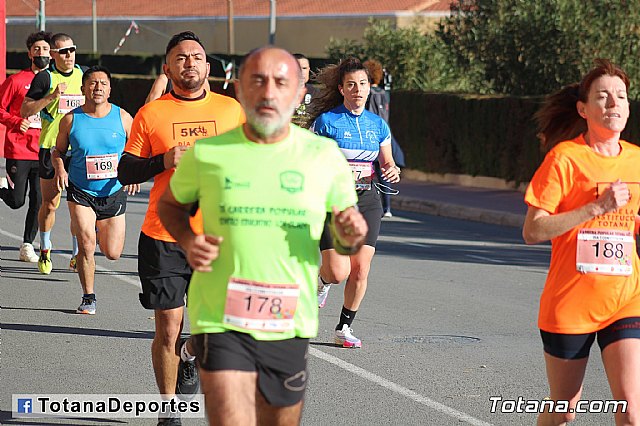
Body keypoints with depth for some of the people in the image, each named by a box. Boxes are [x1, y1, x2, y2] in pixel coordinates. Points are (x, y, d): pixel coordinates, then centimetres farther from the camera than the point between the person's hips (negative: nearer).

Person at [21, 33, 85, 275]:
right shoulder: (45, 78, -4)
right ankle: (45, 251, 20)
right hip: (51, 147, -3)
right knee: (50, 204, 2)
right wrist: (52, 96, -18)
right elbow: (25, 111, -7)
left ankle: (77, 254, 5)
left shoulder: (83, 75, 8)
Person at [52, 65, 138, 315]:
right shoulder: (71, 119, -5)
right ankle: (88, 298, 3)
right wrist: (60, 169, -14)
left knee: (113, 254, 6)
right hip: (81, 192, -1)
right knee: (86, 245, -17)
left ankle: (98, 227, 43)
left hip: (114, 193, 1)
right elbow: (58, 151, 7)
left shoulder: (122, 117, -4)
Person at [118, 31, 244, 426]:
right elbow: (125, 172, 2)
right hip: (162, 239, -1)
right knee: (168, 330, 1)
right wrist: (164, 161, -14)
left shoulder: (231, 109, 5)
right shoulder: (150, 114, 1)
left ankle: (190, 357, 40)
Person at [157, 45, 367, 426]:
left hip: (290, 326, 2)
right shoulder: (207, 152, -2)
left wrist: (352, 235, -13)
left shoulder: (324, 156, 2)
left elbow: (345, 243, 12)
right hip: (220, 322, -2)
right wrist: (188, 240, -4)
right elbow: (170, 203, 17)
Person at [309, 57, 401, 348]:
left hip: (367, 202, 4)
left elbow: (387, 163, 17)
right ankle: (323, 279, 26)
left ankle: (344, 327, 14)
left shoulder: (377, 125, 8)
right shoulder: (326, 121, -5)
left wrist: (393, 171, -5)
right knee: (338, 272, -12)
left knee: (360, 270, -3)